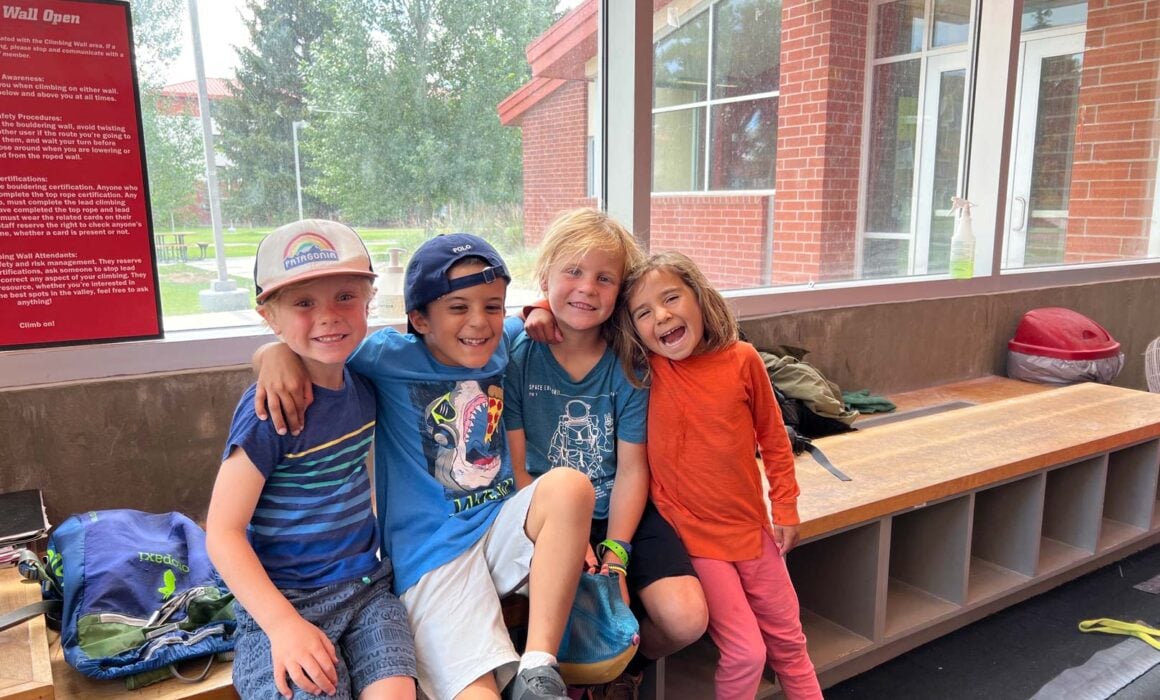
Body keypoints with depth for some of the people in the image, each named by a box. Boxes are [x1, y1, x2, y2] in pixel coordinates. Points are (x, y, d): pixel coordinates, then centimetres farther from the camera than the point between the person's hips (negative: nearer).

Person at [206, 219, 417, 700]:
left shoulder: (363, 387, 1)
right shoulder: (270, 409, -17)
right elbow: (223, 533, -15)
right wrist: (283, 624, -22)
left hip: (367, 588, 4)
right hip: (286, 601, -4)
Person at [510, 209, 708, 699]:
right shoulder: (518, 357, -8)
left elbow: (631, 469, -5)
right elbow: (516, 469, -7)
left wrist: (615, 553, -16)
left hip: (621, 514, 2)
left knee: (686, 619, -17)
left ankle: (630, 661, 20)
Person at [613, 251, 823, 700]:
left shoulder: (741, 360, -10)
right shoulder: (644, 368, -12)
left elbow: (772, 436, 4)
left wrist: (785, 506, 6)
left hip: (751, 527, 3)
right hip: (690, 535, -2)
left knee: (787, 639, 19)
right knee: (745, 652, -5)